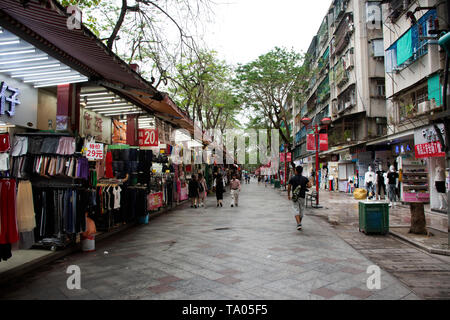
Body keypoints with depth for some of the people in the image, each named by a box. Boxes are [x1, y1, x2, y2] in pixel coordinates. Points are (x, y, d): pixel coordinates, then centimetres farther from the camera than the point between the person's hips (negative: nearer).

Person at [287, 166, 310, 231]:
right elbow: (309, 185, -9)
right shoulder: (305, 178, 2)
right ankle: (299, 223, 27)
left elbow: (289, 187, 0)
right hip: (302, 196, 2)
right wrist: (304, 186, 12)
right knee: (301, 210, 16)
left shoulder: (292, 178, -2)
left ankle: (299, 224, -20)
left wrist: (288, 195, 14)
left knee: (296, 210, -4)